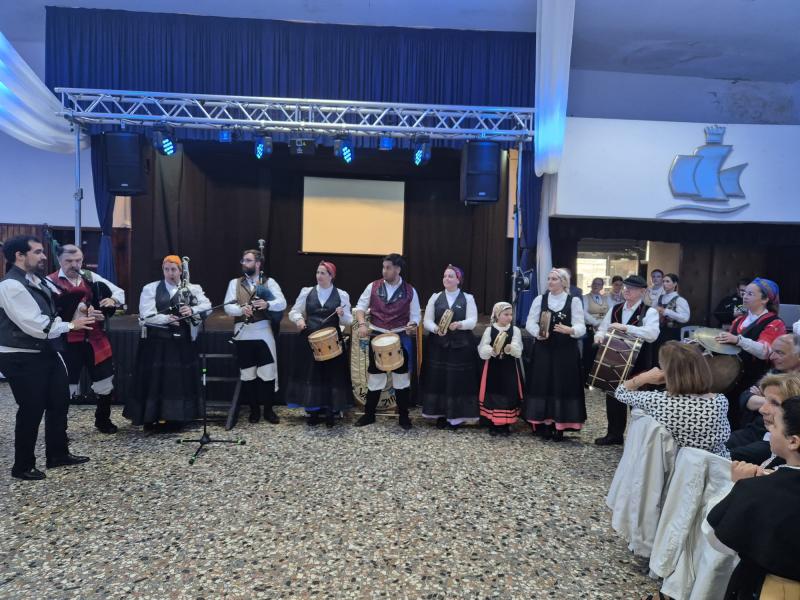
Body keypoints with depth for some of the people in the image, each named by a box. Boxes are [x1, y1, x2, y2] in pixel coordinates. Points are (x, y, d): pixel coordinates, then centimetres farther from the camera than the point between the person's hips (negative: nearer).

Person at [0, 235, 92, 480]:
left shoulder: (37, 280, 8)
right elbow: (35, 325, -24)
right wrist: (70, 325, -17)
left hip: (45, 352, 9)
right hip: (22, 359, -9)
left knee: (59, 402, 15)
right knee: (32, 410, 1)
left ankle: (58, 455, 32)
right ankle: (22, 466, 21)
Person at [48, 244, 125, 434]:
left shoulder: (91, 277, 8)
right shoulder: (51, 282, -5)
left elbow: (119, 291, 12)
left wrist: (113, 300, -10)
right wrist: (83, 314, -29)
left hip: (96, 338, 5)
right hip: (68, 341, -4)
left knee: (106, 381, 13)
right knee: (65, 386, 4)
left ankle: (103, 419, 34)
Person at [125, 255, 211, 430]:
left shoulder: (193, 289, 7)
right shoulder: (150, 288, 3)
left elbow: (207, 306, -6)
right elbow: (146, 315, -7)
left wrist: (192, 310, -24)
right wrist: (167, 319, -20)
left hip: (182, 343, 1)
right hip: (156, 342, -1)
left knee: (180, 379, 5)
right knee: (154, 380, 2)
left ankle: (175, 419, 16)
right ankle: (151, 418, 13)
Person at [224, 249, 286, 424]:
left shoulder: (269, 282, 5)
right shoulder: (234, 283, 9)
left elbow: (282, 304, -8)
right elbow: (228, 307, -3)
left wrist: (267, 304, -28)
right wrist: (241, 309, -24)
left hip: (264, 333, -1)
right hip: (243, 334, 2)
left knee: (268, 372, 2)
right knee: (247, 374, 9)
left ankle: (268, 409, 17)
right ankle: (254, 409, 23)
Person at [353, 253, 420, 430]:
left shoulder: (409, 291, -3)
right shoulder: (373, 287, -1)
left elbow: (415, 316, 1)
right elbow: (360, 307, 3)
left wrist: (412, 326, -21)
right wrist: (362, 324, -14)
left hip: (400, 338, -1)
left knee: (401, 377, 7)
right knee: (374, 376, 10)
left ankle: (403, 416, 21)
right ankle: (369, 414, 24)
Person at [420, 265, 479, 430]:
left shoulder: (468, 298, 3)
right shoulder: (435, 297, 8)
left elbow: (472, 321, -7)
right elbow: (427, 320, 2)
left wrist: (459, 325, -27)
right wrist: (436, 329, -19)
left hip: (461, 346, -2)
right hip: (438, 346, 2)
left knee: (459, 380, 0)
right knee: (438, 379, 2)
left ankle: (457, 416, 11)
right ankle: (441, 414, 15)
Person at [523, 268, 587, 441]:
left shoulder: (574, 301, 0)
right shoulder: (539, 299, 6)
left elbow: (581, 327, -7)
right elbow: (530, 322, 1)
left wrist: (568, 330, -28)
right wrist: (538, 333, -20)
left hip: (566, 351, -1)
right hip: (543, 350, 2)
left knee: (563, 386, -1)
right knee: (542, 385, 2)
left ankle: (559, 427, 9)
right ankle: (542, 424, 12)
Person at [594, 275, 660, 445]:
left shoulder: (649, 312, -9)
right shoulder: (615, 310, 9)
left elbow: (652, 333, -26)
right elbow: (602, 329, 13)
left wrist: (625, 327, -32)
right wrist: (599, 335, -11)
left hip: (638, 364, -5)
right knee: (613, 397, 13)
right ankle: (614, 434, 28)